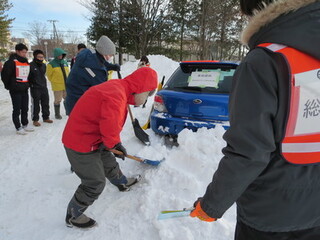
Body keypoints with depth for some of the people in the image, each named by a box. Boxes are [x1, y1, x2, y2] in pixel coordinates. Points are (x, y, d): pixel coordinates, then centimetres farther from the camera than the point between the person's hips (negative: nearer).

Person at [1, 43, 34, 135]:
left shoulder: (26, 62, 9)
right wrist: (8, 85, -5)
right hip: (15, 90, -7)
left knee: (25, 109, 14)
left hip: (25, 89, 7)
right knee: (17, 110, 1)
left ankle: (25, 125, 27)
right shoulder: (11, 62, -13)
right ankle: (18, 128, 9)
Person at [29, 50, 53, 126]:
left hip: (44, 88, 7)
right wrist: (31, 84, -8)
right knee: (36, 104, 0)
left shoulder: (43, 65, 9)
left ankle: (46, 117, 27)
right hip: (35, 88, -6)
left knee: (45, 103, 13)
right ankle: (35, 120, 11)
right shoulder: (31, 65, -12)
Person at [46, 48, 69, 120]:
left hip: (66, 85, 5)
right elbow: (49, 75, -4)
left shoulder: (65, 62, 9)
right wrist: (54, 81, 1)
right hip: (57, 86, -5)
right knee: (58, 100, 2)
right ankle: (57, 114, 16)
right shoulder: (51, 64, -9)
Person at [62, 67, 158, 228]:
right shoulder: (116, 95, -29)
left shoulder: (117, 87, 5)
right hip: (81, 144, -10)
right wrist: (112, 143, -18)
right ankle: (73, 217, 23)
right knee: (95, 184, 2)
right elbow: (110, 126, -40)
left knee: (109, 163, 28)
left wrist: (115, 143, 6)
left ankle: (122, 183, 55)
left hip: (90, 138, 10)